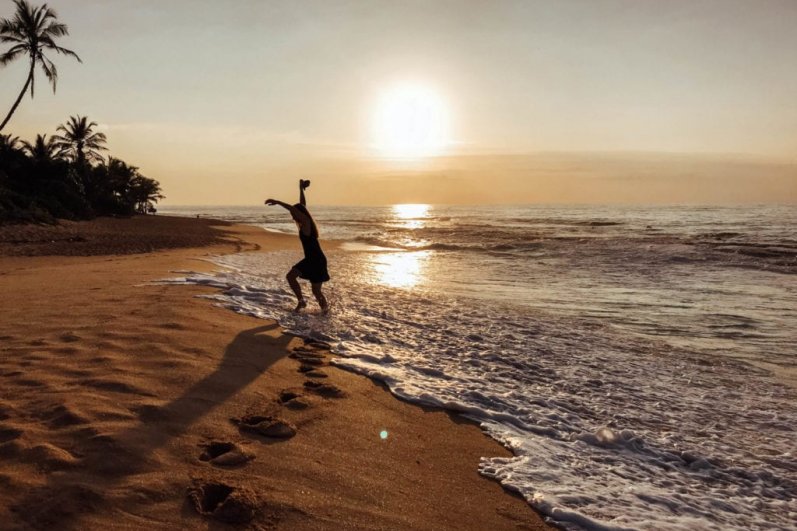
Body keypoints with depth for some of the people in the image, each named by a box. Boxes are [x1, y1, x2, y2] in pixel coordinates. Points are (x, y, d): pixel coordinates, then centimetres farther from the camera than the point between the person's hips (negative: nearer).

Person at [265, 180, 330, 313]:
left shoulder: (306, 222, -15)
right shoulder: (305, 223, 8)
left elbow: (293, 208, -27)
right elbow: (302, 205, 19)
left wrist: (276, 202, -29)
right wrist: (301, 189, 25)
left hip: (317, 261, -9)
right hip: (309, 260, 9)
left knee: (316, 290, 0)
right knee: (290, 276, 7)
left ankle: (325, 308, 21)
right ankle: (301, 301, 14)